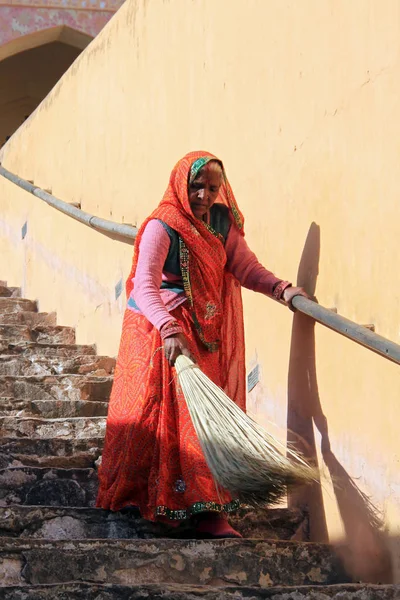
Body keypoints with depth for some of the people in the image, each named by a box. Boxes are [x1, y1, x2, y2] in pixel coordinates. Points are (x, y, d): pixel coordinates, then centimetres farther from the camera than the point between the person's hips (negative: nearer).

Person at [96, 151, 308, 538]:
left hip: (205, 332, 6)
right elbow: (145, 285, -27)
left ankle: (207, 510, 9)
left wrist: (281, 289, -24)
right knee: (153, 413, -6)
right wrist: (170, 331, -42)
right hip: (157, 329, -6)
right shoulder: (161, 227, -16)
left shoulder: (222, 221, 4)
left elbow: (245, 267, -5)